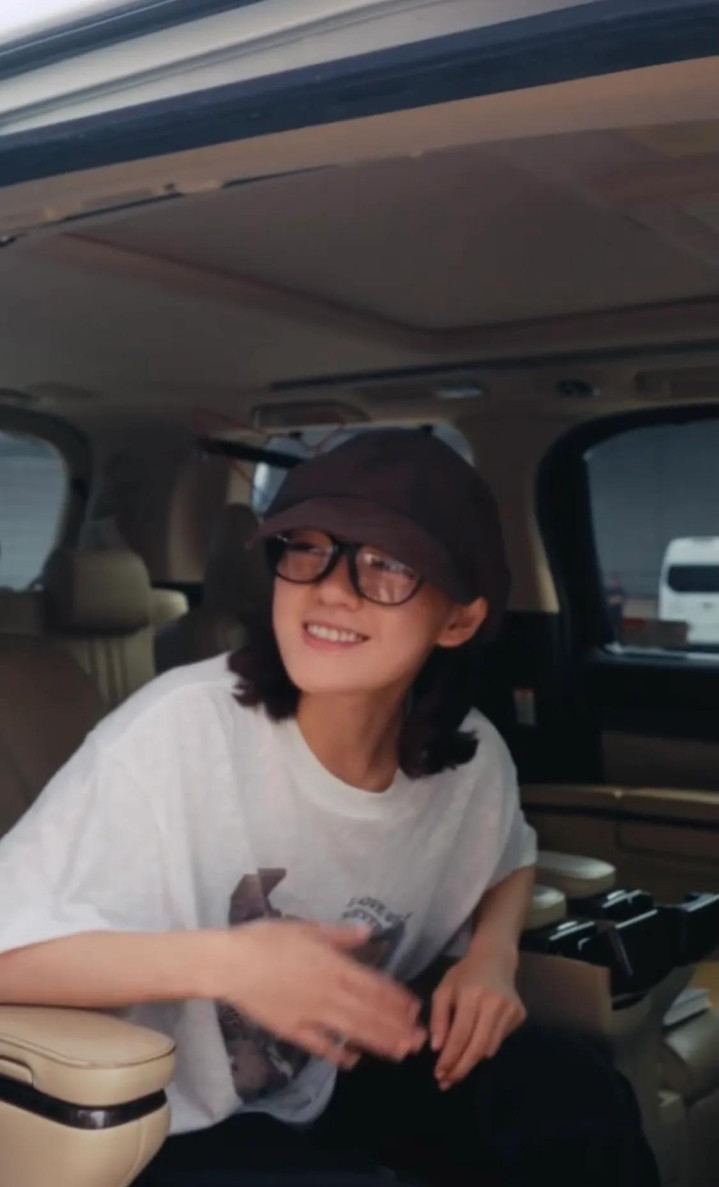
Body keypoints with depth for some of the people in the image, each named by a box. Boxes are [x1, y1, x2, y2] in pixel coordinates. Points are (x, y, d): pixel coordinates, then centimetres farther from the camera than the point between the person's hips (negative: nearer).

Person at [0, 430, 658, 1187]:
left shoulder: (472, 759, -9)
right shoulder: (183, 727, -28)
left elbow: (509, 863, 14)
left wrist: (493, 953, -6)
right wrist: (222, 962, -34)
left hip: (346, 1084, 5)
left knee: (576, 1094, -16)